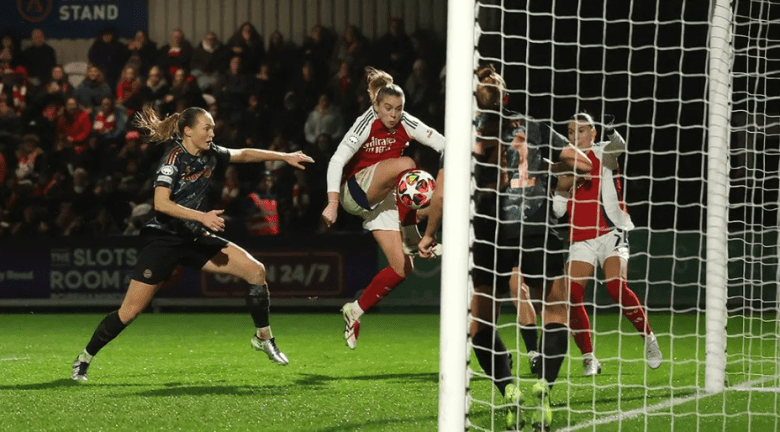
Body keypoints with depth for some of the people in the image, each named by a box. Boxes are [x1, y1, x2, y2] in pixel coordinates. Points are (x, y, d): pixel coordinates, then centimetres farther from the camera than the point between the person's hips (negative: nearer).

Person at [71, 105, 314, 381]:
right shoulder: (174, 159, -18)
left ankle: (264, 337, 12)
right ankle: (84, 359, 8)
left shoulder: (210, 156, 2)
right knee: (130, 311, -9)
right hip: (164, 240, -7)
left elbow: (244, 154, 20)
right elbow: (160, 203, -28)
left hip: (194, 239, 7)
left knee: (255, 270, -5)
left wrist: (285, 157, 19)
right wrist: (202, 216, -33)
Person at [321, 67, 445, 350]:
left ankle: (355, 311, 7)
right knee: (405, 165, -32)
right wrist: (333, 202, -34)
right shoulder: (366, 124, -18)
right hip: (356, 190, -6)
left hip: (382, 199, 6)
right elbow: (337, 161, -24)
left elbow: (443, 144, -9)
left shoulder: (406, 124, -5)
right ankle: (411, 236, -28)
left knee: (402, 268, -6)